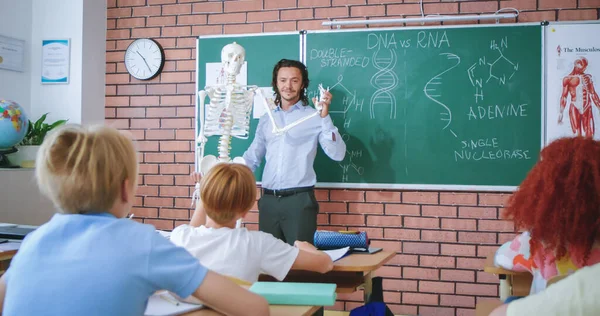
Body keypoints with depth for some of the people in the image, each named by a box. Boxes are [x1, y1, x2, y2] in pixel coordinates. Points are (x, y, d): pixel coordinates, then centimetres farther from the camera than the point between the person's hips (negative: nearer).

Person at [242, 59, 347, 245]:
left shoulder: (314, 117, -2)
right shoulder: (266, 119, 13)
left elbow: (338, 154, -13)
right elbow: (252, 158, 16)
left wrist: (325, 116, -20)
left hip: (299, 200, -4)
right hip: (268, 200, 4)